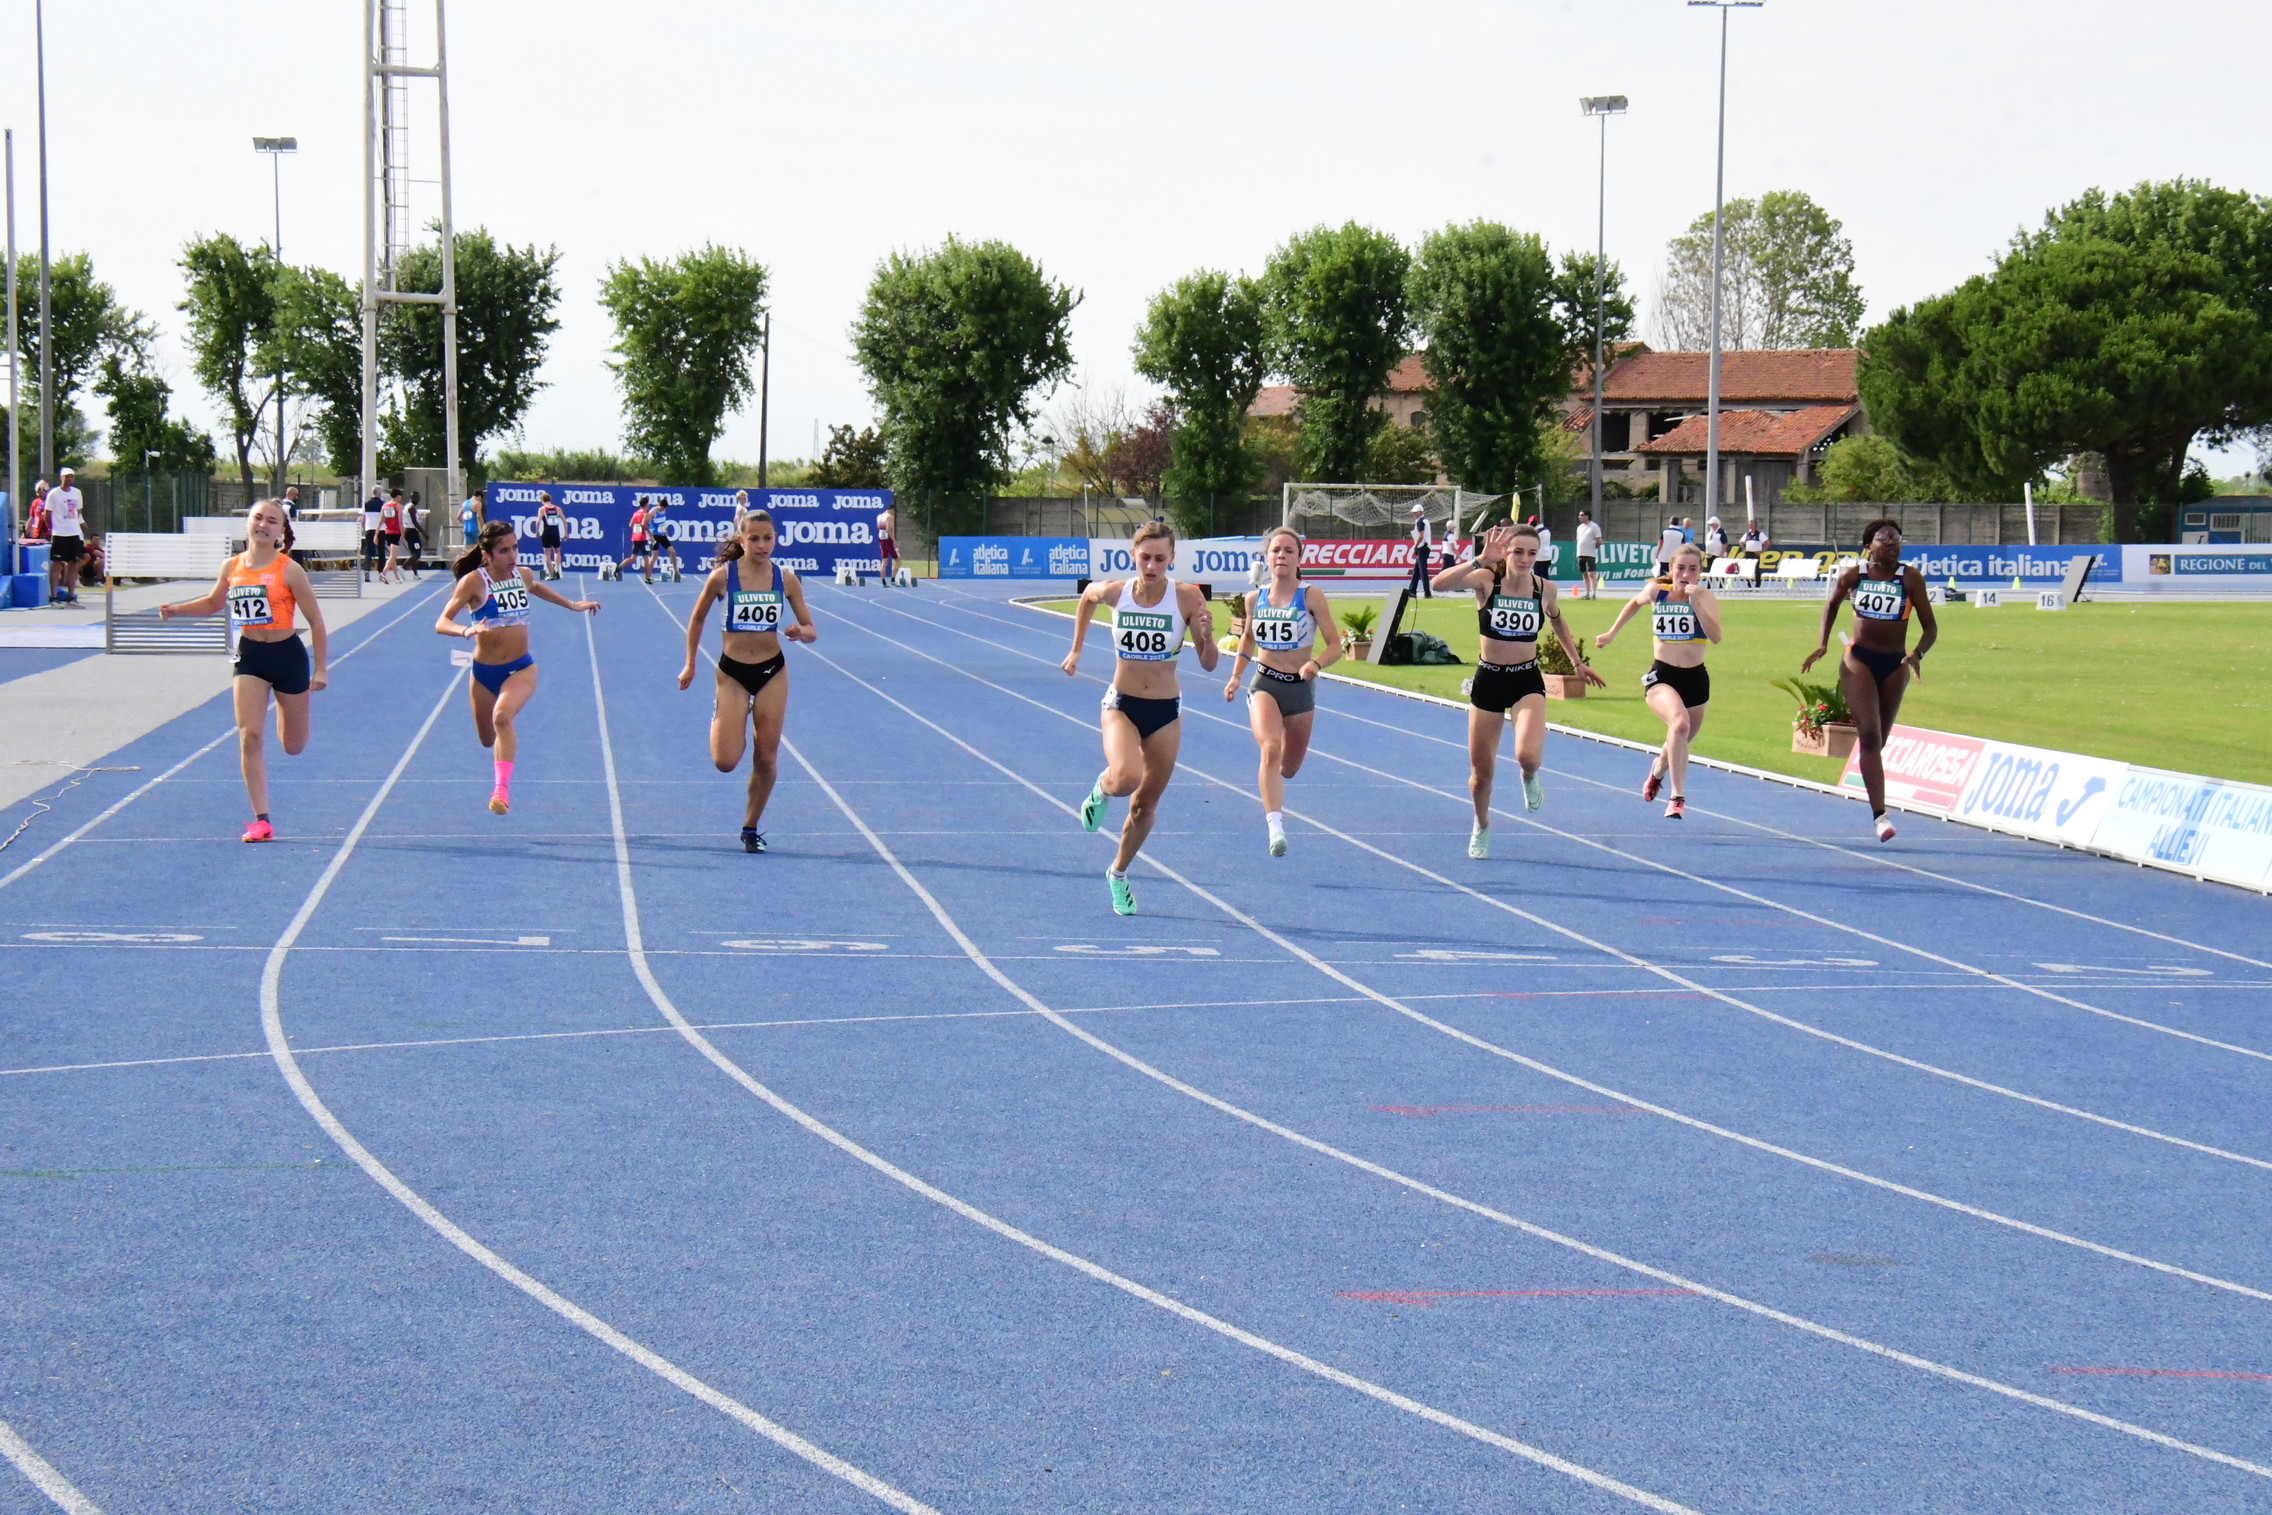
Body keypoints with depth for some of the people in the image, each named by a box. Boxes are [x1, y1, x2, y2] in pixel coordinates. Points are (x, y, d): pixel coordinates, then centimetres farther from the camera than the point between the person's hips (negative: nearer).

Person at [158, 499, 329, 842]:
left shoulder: (289, 570, -12)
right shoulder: (232, 568, 0)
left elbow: (316, 621, -7)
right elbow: (214, 603, 20)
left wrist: (321, 668, -9)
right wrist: (175, 609, 5)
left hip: (287, 655, -3)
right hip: (249, 656, 3)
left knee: (293, 747, 11)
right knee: (248, 737, -11)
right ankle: (261, 820, -6)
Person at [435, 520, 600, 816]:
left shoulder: (523, 575, 0)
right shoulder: (475, 581, -15)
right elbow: (442, 622, -23)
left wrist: (572, 605, 34)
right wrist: (466, 631, -43)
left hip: (520, 669, 1)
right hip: (485, 672, -1)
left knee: (502, 716, -30)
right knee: (488, 738, 16)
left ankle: (502, 789, -35)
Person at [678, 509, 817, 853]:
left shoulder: (785, 579, -4)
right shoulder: (722, 577, -10)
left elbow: (810, 630, 3)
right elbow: (697, 619, 6)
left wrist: (801, 632, -21)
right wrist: (690, 664, 7)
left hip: (772, 672, 2)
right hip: (732, 672, -2)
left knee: (766, 758, 2)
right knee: (726, 761, -9)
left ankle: (751, 827, 21)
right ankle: (719, 721, 26)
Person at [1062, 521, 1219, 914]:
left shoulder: (1187, 598, -13)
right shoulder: (1114, 592, -11)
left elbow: (1209, 664, -9)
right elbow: (1087, 596, 15)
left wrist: (1207, 636, -29)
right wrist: (1076, 649, 17)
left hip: (1167, 712, 1)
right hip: (1121, 705, -1)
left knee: (1146, 804, 12)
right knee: (1125, 779, -30)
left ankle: (1118, 873, 37)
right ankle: (1102, 790, 8)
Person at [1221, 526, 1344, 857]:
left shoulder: (1311, 597, -9)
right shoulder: (1255, 599, 0)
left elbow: (1336, 646, -9)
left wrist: (1316, 664, -29)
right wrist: (1235, 676, 12)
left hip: (1300, 687, 0)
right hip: (1264, 684, 0)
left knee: (1288, 768, 15)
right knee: (1270, 748, -27)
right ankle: (1275, 828, -35)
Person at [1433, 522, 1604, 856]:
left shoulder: (1545, 588, -6)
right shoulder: (1486, 581, -13)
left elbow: (1557, 620, 18)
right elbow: (1440, 583, -31)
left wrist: (1576, 662, 23)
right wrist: (1480, 560, -37)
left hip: (1527, 682, 0)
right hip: (1488, 680, 0)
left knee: (1529, 756, -25)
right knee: (1481, 772, 8)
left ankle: (1530, 778, 14)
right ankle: (1481, 827, 40)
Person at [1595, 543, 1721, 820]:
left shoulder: (1706, 597, -8)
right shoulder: (1656, 592, -4)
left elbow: (1715, 636, -25)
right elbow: (1635, 603, 20)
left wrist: (1696, 602, -30)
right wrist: (1612, 633, 23)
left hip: (1696, 679, 2)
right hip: (1661, 676, -2)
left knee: (1680, 742, 20)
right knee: (1679, 723, -31)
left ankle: (1659, 768, 58)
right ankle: (1677, 798, -29)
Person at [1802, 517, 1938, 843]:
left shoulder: (1911, 578, -5)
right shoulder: (1853, 575, -3)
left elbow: (1930, 626, -4)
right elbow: (1831, 605, 18)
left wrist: (1917, 654, -22)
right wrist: (1822, 644, 7)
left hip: (1895, 665, 1)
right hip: (1858, 660, -1)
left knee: (1878, 740, 11)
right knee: (1869, 735, -14)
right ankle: (1879, 815, -19)